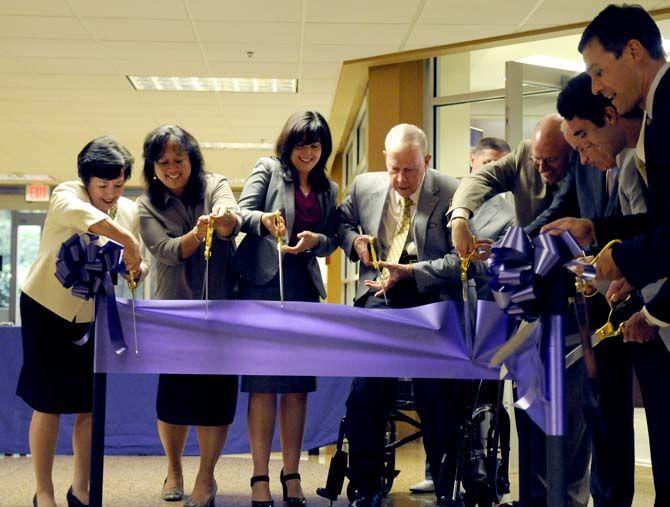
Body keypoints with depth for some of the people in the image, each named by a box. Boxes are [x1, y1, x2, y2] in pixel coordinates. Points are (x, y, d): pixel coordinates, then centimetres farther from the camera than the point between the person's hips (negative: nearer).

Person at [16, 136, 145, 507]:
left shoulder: (130, 211, 0)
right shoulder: (67, 194, -15)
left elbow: (141, 265, 4)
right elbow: (78, 213, -39)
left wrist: (135, 266, -19)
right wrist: (126, 239, -46)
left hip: (93, 317, 4)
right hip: (47, 310, -4)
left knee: (91, 405, 6)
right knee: (49, 404, -1)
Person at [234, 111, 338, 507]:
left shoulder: (329, 189, 15)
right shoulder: (269, 170, 4)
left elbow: (332, 242, 14)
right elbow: (241, 212, -6)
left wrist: (316, 240, -9)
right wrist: (263, 219, -28)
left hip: (304, 292, 4)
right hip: (263, 287, -4)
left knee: (298, 385, 6)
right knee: (263, 383, -3)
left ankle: (292, 475, 14)